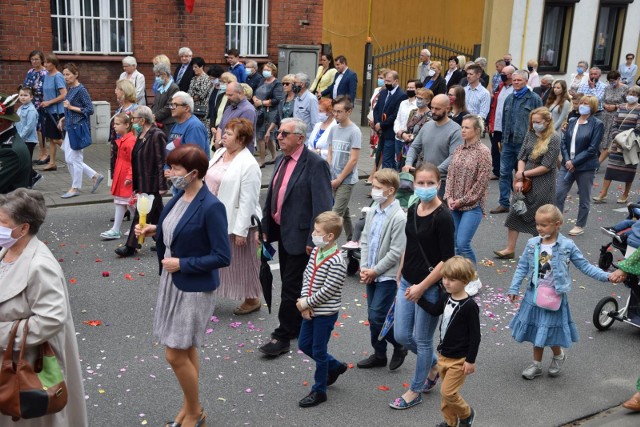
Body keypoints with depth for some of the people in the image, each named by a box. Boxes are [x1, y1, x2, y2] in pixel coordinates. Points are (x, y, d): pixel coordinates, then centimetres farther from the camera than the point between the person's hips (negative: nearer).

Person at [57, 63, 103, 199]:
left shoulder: (81, 90, -12)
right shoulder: (70, 89, 12)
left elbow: (90, 110, -16)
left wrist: (71, 107, -18)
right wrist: (63, 119, 11)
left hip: (78, 127, -9)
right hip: (71, 127, 9)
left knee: (74, 158, -1)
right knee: (69, 159, 11)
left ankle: (76, 188, 12)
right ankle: (95, 176, 20)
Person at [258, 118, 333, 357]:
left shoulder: (315, 164, -17)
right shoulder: (281, 160, 10)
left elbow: (322, 205, -19)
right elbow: (272, 195, 15)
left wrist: (313, 239, -20)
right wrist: (266, 227, 14)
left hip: (299, 236, -8)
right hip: (282, 232, 8)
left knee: (291, 287, -1)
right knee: (290, 283, 18)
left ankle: (283, 336, 9)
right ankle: (298, 328, 32)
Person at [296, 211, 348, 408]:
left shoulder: (336, 262, -24)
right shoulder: (316, 250, 2)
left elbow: (327, 291, -23)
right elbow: (307, 275, 5)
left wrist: (306, 303, -14)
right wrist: (304, 300, -7)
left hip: (326, 313, -8)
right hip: (310, 310, 8)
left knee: (318, 351, 4)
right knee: (304, 344, 18)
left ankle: (319, 391, 22)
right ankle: (334, 366, 39)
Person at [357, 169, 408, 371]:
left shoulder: (399, 218, -19)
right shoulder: (372, 212, 5)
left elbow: (396, 252, -19)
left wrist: (375, 271, -13)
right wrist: (364, 267, -1)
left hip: (388, 276, -7)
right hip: (371, 274, 8)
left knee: (377, 317, -7)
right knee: (373, 316, 14)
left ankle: (399, 346, 17)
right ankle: (379, 354, 29)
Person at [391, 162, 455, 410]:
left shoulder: (443, 217, -18)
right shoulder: (412, 211, 4)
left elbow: (447, 260, -18)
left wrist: (422, 287, -17)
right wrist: (400, 276, 15)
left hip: (430, 287, -7)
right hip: (408, 283, 7)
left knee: (423, 340, 8)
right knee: (401, 336, 13)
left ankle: (415, 391, 26)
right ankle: (434, 365, 40)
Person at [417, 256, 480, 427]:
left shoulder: (469, 306, -21)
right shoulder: (446, 297, 0)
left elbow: (475, 335, -17)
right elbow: (434, 310, 20)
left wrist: (471, 360, -15)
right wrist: (418, 298, 11)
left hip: (459, 359, -7)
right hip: (443, 355, 7)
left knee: (448, 392, -4)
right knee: (446, 391, 17)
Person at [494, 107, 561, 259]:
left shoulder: (554, 138, -11)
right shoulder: (530, 135, 5)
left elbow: (546, 166, -15)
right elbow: (521, 158, 4)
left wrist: (524, 174, -10)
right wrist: (519, 180, -8)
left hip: (543, 185, -5)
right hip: (526, 183, 5)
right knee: (514, 213, 5)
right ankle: (510, 249, 15)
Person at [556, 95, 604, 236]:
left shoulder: (597, 124, -7)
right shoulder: (572, 122, 7)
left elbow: (592, 149, -13)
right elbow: (564, 142, 6)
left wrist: (574, 162, -16)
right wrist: (567, 160, -9)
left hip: (585, 167, -4)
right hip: (568, 164, 4)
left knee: (584, 198, 9)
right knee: (558, 194, -1)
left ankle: (580, 226, 23)